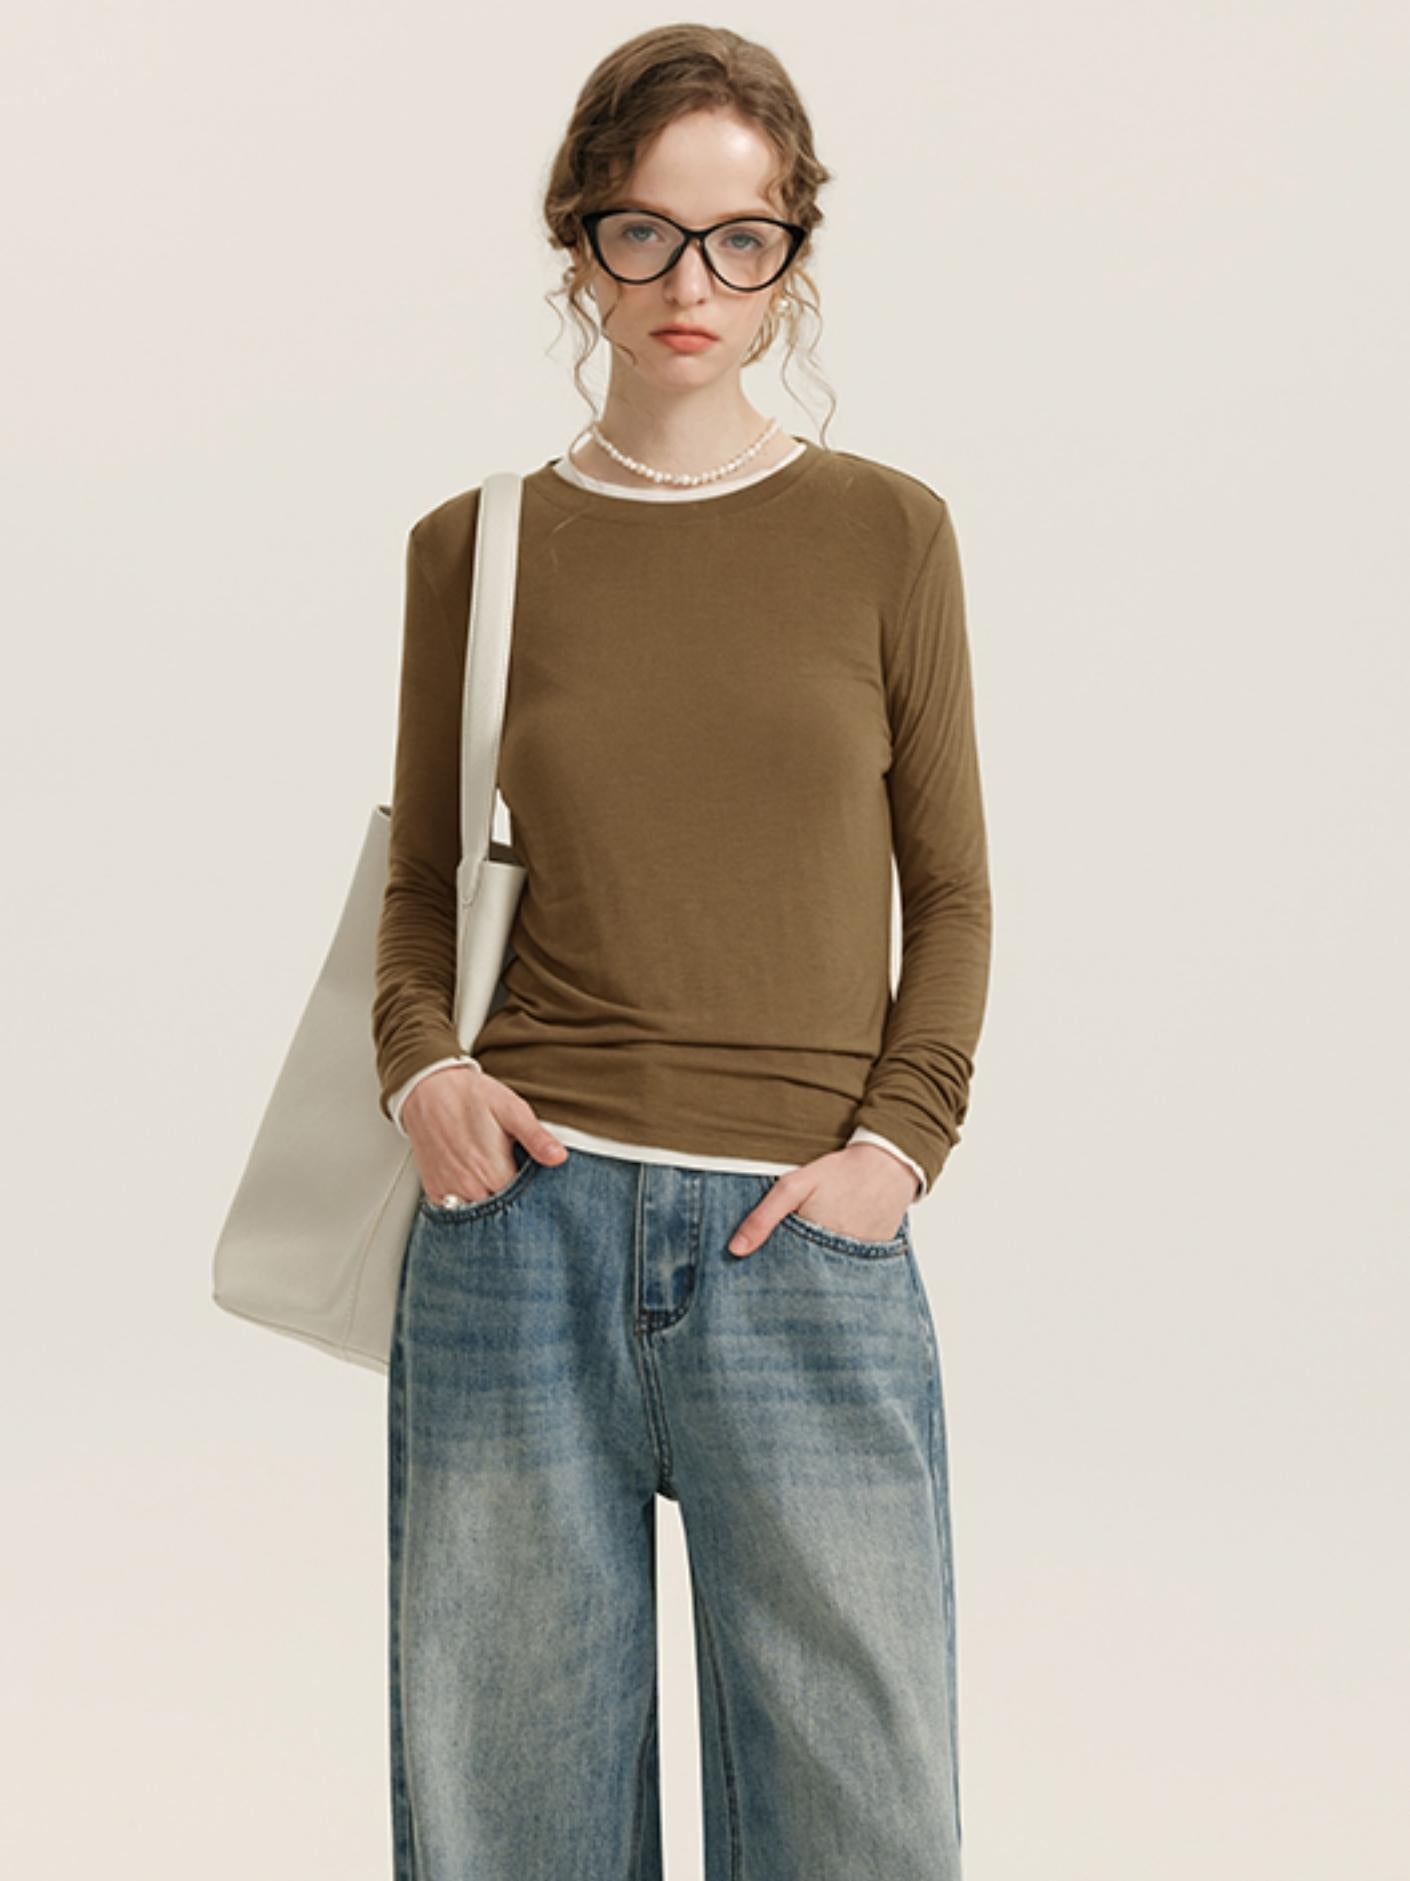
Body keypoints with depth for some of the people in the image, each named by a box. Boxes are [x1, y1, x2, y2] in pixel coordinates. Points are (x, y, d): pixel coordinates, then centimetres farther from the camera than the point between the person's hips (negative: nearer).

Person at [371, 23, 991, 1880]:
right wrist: (422, 1063, -4)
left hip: (804, 1242, 0)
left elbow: (951, 891, 9)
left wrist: (899, 1137, -4)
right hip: (520, 1222, 1)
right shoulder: (476, 546, 9)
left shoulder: (885, 530, 6)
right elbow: (423, 878, 14)